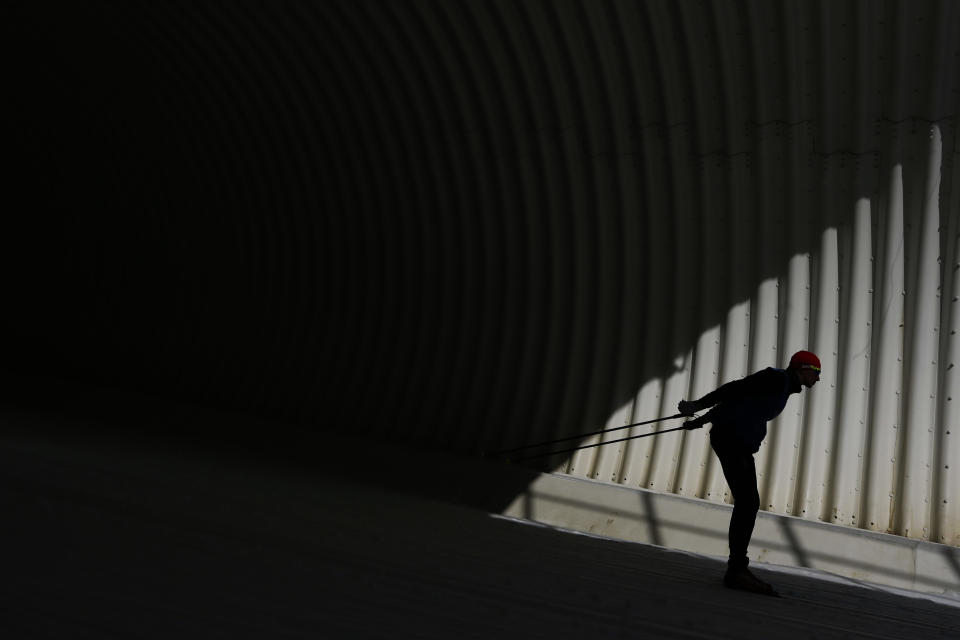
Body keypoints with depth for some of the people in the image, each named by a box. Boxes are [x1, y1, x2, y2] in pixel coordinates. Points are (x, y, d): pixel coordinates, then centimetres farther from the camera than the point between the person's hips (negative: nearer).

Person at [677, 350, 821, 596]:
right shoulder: (777, 378, -8)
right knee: (748, 503, -15)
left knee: (748, 504, 9)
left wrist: (700, 420, 25)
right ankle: (737, 570, -17)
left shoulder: (783, 388, 21)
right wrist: (698, 405, -19)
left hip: (740, 444, 10)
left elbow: (734, 399, 23)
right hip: (732, 439, -10)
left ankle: (736, 570, 12)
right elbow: (736, 388, -15)